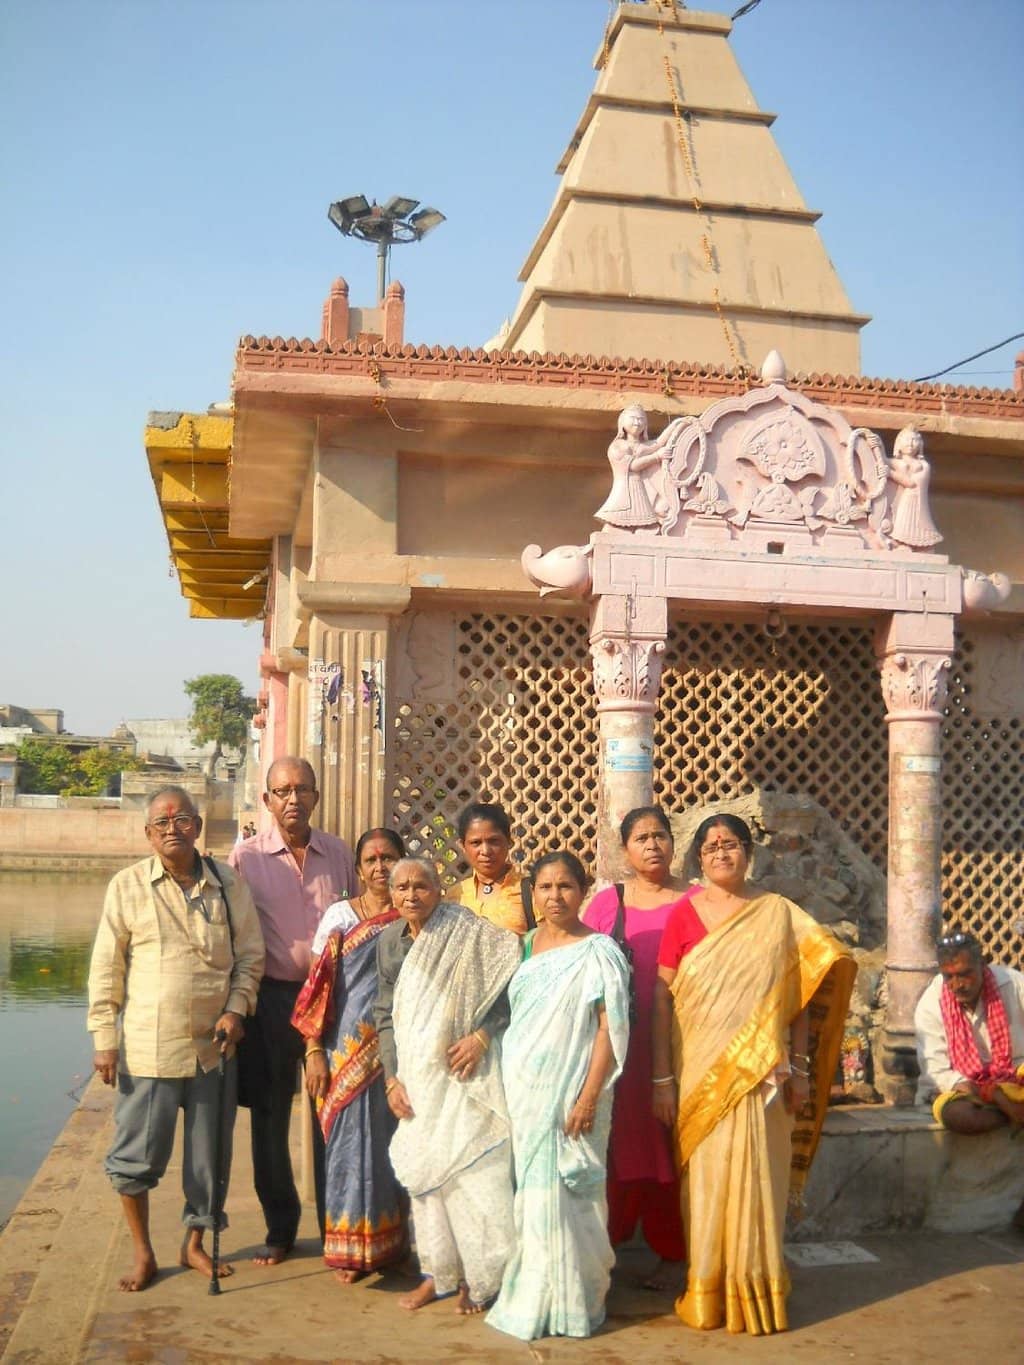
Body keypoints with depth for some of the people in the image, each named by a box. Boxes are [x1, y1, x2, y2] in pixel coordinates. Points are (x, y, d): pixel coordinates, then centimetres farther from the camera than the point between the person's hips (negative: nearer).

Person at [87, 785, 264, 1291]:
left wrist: (236, 1009, -6)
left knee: (210, 1153, 12)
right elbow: (106, 969, -2)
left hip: (214, 1045, 2)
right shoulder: (127, 886, -4)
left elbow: (250, 954, 7)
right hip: (148, 1046, -2)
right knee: (136, 1155, 5)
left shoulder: (227, 884, 1)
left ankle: (195, 1243, 32)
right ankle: (142, 1252, 26)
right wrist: (104, 1039, -4)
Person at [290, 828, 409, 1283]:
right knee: (353, 1140, 2)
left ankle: (396, 1239, 23)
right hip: (349, 1050, -1)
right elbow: (318, 989, 0)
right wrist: (314, 1052, -6)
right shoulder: (339, 915, 2)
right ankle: (351, 1245, 14)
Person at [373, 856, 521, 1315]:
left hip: (465, 1072, -5)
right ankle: (438, 1272, 23)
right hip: (416, 1077, 5)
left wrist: (482, 1035, -19)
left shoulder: (470, 933, -10)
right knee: (424, 1170, 9)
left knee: (474, 1169, -4)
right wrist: (392, 1078, 5)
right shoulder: (390, 941, 7)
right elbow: (386, 1015, 12)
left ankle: (477, 1277, 12)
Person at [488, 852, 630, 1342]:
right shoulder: (526, 946, 9)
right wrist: (508, 1090, 12)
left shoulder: (597, 951, -9)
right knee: (529, 1195, 11)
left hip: (567, 1094, -6)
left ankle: (568, 1303, 12)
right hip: (521, 1092, 6)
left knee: (561, 1195, -1)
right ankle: (530, 1298, 24)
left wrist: (589, 1096, -18)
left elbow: (610, 1027, -12)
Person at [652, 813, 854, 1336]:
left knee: (756, 1175, 3)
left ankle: (756, 1291, 19)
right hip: (701, 1071, 0)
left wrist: (800, 1067, 0)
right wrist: (663, 1077, -3)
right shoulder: (683, 914, 0)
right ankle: (708, 1292, 18)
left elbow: (800, 992, 5)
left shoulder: (778, 913, 3)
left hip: (761, 1071, 0)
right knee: (707, 1175, 5)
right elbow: (662, 997, 0)